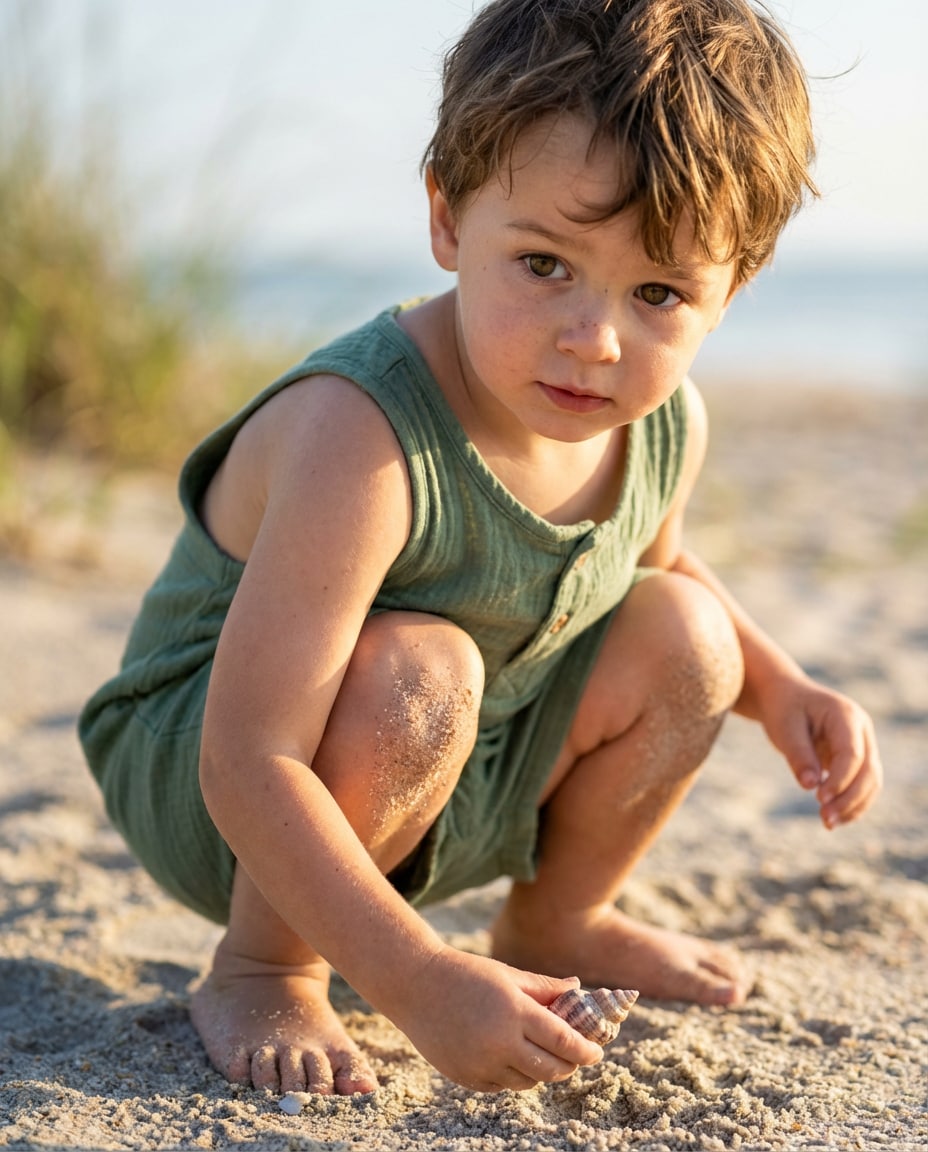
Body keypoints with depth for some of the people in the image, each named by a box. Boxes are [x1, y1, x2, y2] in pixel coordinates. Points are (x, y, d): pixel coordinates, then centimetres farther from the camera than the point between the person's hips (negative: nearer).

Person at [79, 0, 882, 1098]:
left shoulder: (668, 422, -12)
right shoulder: (362, 439, -37)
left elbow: (650, 558, 15)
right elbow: (249, 768, -38)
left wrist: (781, 691, -1)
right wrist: (421, 984, -41)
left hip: (452, 786, 7)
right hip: (201, 784, -7)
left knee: (678, 636, -6)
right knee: (416, 669, -35)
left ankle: (555, 923, 18)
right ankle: (261, 966, -10)